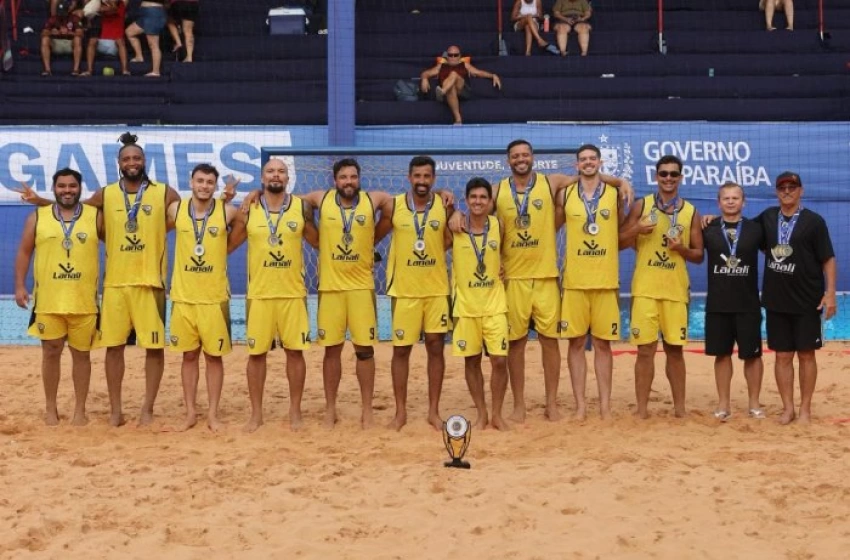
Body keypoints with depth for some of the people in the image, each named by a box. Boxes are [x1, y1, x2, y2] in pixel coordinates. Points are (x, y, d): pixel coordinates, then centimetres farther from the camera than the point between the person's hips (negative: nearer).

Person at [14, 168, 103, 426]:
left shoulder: (95, 216, 3)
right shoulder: (37, 217, 5)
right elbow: (24, 253, 7)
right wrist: (20, 286, -1)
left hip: (84, 301, 0)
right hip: (48, 300, 1)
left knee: (81, 353, 5)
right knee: (51, 352, 5)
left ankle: (80, 410, 14)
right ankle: (50, 408, 17)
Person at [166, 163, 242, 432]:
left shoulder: (227, 212, -5)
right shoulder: (175, 209, 0)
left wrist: (221, 250, 6)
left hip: (215, 296, -1)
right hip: (183, 295, 1)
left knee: (214, 355, 4)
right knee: (189, 355, 8)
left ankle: (213, 414, 13)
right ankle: (190, 412, 17)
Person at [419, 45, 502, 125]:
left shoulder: (465, 65, 32)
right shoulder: (441, 66, 32)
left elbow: (480, 72, 22)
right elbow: (425, 74, 23)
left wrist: (493, 76, 4)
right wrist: (424, 79, -2)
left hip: (463, 91, -1)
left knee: (453, 74, -29)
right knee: (451, 89, -36)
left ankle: (442, 92, -60)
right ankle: (458, 119, -48)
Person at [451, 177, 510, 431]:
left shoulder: (498, 226, -1)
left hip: (494, 305, 0)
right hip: (465, 306, 0)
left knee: (499, 360, -4)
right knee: (471, 361, 6)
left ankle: (497, 414, 9)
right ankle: (481, 414, 18)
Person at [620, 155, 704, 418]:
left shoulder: (691, 212, 7)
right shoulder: (641, 206, 3)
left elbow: (699, 255, 9)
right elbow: (620, 243, 4)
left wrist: (682, 249, -11)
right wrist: (637, 230, -14)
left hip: (676, 290, 1)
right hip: (645, 289, -1)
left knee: (675, 349, 7)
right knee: (645, 350, -2)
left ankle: (679, 408, 15)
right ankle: (641, 409, 3)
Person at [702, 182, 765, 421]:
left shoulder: (755, 229, 1)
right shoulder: (708, 229, 2)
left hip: (748, 304, -1)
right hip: (717, 304, 1)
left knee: (752, 354, 3)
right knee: (722, 354, 6)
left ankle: (754, 403, 14)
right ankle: (723, 403, 14)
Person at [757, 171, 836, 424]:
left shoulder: (813, 221, -5)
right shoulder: (768, 217, 6)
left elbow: (828, 259, -5)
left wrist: (830, 292, -13)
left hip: (807, 301, -3)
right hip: (776, 301, 3)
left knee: (806, 355, 4)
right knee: (783, 356, 6)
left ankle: (805, 409, 11)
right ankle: (787, 408, 13)